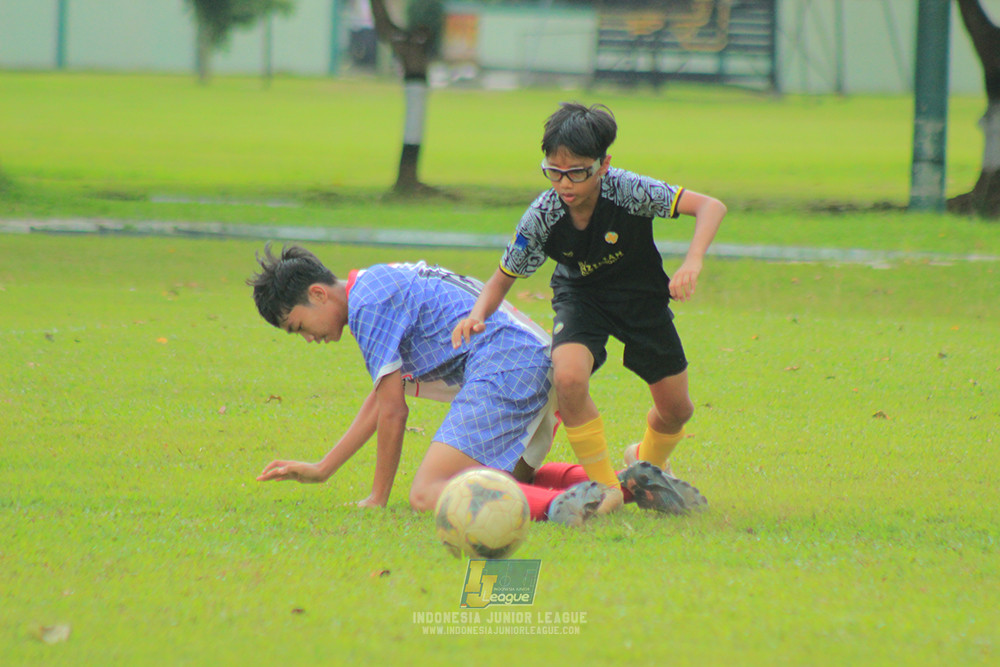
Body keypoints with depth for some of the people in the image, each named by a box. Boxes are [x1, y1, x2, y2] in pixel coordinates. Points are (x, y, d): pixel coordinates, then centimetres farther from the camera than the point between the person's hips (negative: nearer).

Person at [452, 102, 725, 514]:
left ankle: (649, 463, 45)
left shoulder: (628, 191, -32)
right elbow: (503, 278, -11)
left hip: (641, 294, 1)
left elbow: (710, 207, -35)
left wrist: (692, 263, -50)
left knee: (676, 409, 7)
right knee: (568, 377, -31)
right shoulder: (541, 217, -26)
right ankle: (604, 487, -13)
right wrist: (478, 314, -32)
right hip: (580, 295, 0)